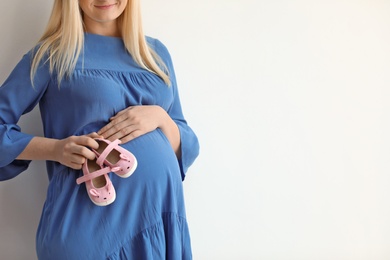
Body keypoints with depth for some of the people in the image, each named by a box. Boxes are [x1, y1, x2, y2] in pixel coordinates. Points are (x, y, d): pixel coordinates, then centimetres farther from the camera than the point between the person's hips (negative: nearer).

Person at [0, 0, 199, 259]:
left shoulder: (156, 52, 12)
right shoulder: (53, 53, 1)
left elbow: (186, 147, 11)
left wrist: (159, 117, -9)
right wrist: (55, 148, -15)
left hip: (159, 212, 4)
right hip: (87, 221, -4)